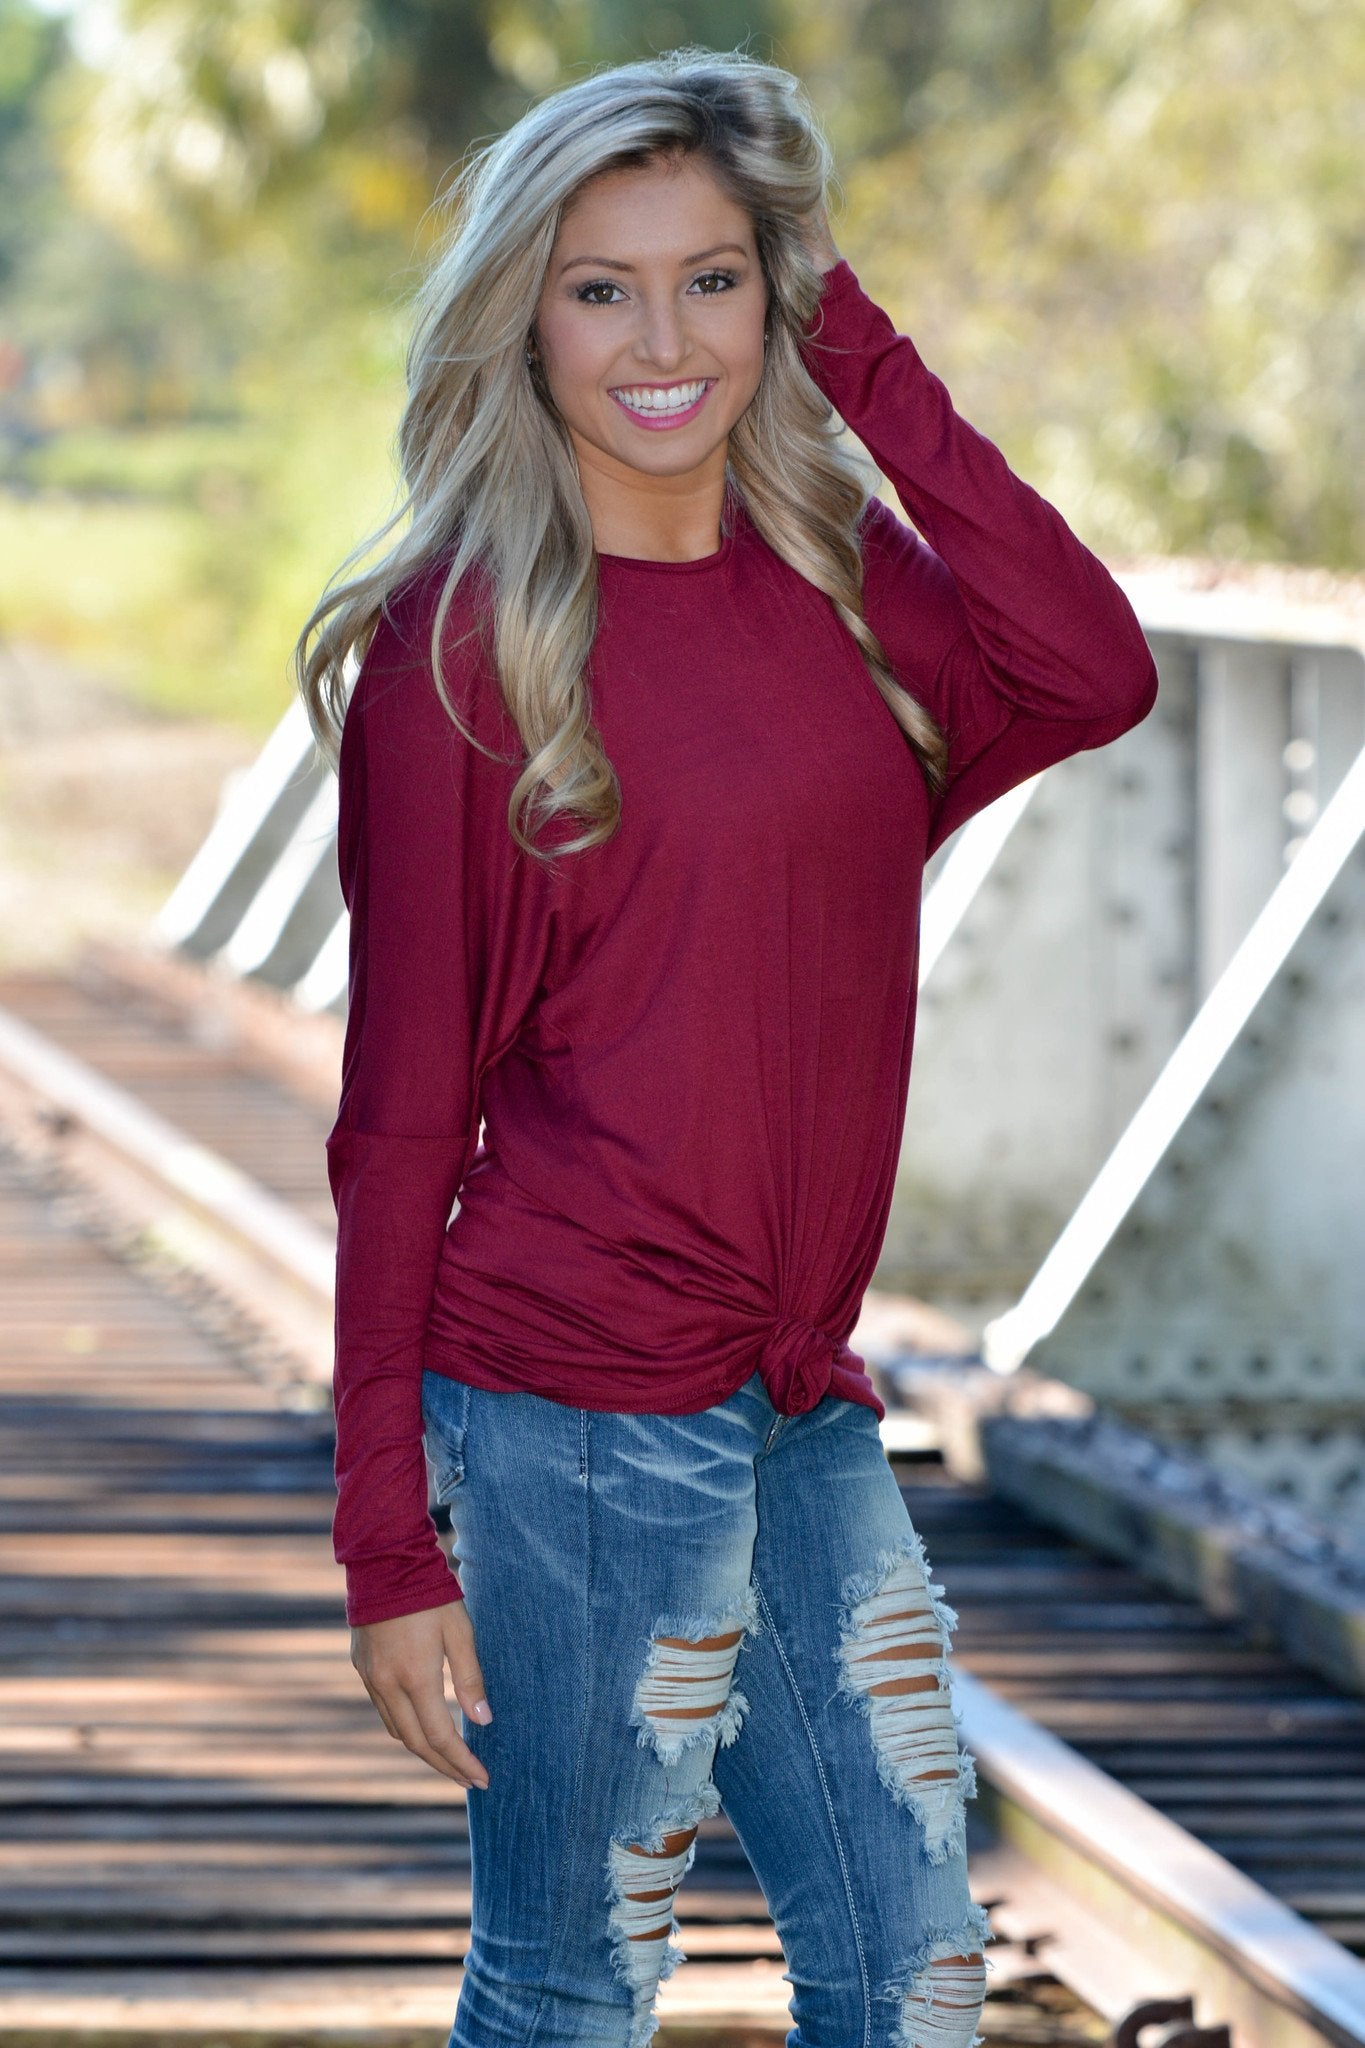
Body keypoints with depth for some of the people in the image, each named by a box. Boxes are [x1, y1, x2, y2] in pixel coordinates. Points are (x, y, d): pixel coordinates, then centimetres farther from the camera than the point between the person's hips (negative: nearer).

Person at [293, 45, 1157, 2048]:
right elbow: (400, 1106, -7)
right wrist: (385, 1539, -9)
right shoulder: (458, 643, -7)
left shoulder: (837, 578, 9)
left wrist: (866, 362, -6)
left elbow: (1095, 676, -11)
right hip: (581, 1407, -6)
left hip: (805, 1401, 6)